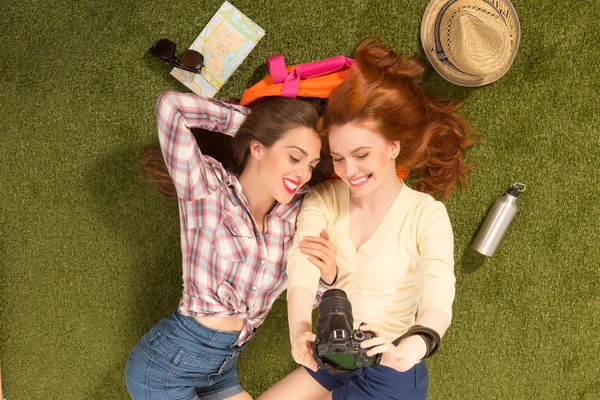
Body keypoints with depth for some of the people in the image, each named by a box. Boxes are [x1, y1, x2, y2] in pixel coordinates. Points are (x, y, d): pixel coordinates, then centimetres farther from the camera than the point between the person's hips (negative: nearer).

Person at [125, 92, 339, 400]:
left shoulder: (294, 212, -1)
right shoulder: (208, 189, -14)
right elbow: (170, 106, -25)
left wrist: (326, 274, -16)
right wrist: (247, 119, -12)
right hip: (167, 363, -6)